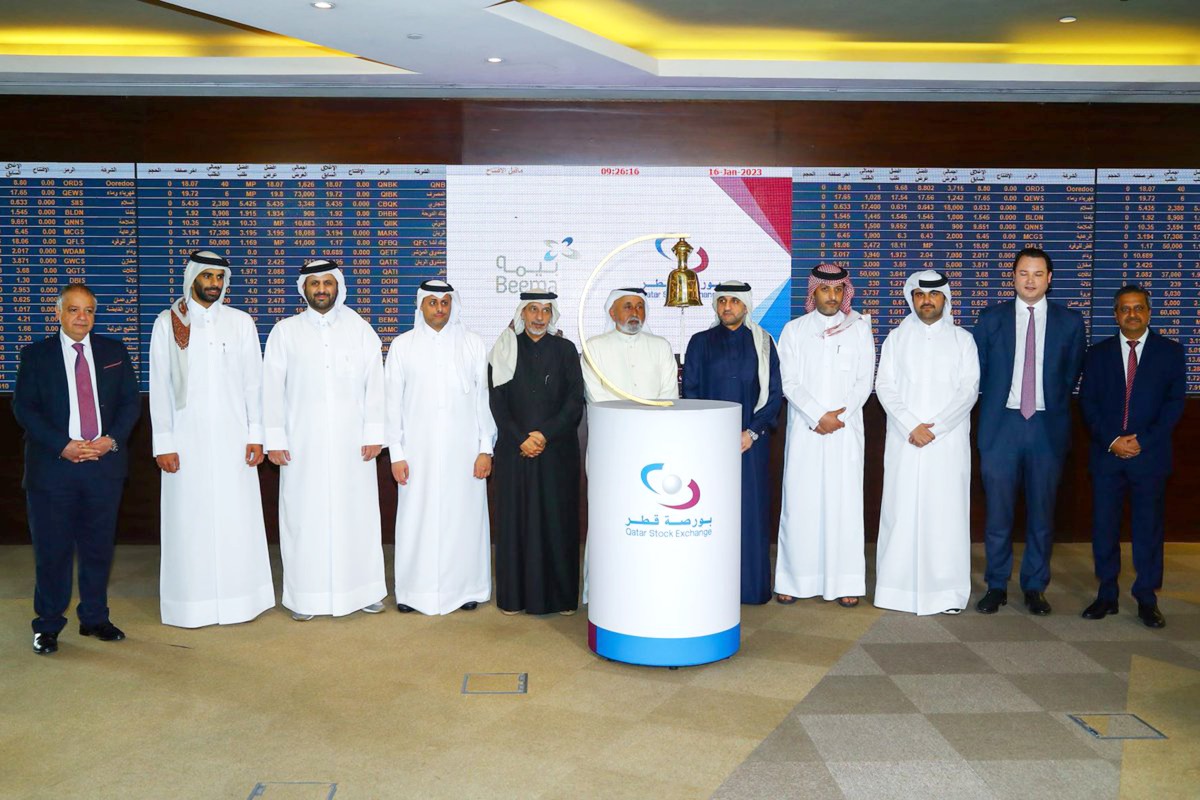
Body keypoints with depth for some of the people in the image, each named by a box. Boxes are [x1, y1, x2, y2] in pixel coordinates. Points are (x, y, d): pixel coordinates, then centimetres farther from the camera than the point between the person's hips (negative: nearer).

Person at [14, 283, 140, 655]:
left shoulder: (114, 352, 8)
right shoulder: (36, 354, 3)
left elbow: (131, 401, 7)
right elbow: (24, 407, -2)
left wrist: (112, 440, -9)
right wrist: (63, 446, -14)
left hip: (105, 464, 2)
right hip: (52, 467, -2)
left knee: (99, 547, 10)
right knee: (51, 550, 3)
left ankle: (95, 618, 24)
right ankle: (48, 626, 16)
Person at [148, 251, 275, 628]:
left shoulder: (241, 322, 5)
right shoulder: (167, 324, 2)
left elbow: (253, 382, 6)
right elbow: (159, 387, 1)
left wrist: (256, 435, 0)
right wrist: (163, 444, -4)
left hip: (233, 437, 1)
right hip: (187, 437, -1)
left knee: (237, 517, 3)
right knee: (190, 520, 3)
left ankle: (238, 597, 15)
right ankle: (192, 603, 13)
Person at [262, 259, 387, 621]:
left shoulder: (360, 330, 6)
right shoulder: (284, 331, 6)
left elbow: (374, 384, 3)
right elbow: (272, 388, 3)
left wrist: (374, 434, -3)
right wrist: (273, 440, -2)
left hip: (351, 443, 1)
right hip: (303, 443, 0)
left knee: (357, 513, 4)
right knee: (304, 516, 2)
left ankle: (363, 589, 16)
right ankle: (304, 596, 12)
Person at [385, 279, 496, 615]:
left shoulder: (473, 344, 5)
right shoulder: (402, 345, 5)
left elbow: (484, 398, 4)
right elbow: (393, 402, 5)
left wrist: (486, 449, -1)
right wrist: (396, 454, 0)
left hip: (463, 449, 0)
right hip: (418, 450, 0)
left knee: (464, 516, 3)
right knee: (416, 517, 2)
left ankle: (466, 587, 16)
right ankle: (414, 590, 14)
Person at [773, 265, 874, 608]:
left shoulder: (859, 329, 8)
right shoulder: (794, 330, 7)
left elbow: (864, 382, 4)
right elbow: (789, 382, 0)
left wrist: (838, 417, -8)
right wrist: (819, 416, -10)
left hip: (846, 430, 0)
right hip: (805, 431, 0)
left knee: (845, 502, -1)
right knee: (800, 503, 0)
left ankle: (845, 583, 5)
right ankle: (793, 580, 7)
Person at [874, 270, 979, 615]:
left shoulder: (962, 339, 8)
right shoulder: (896, 338, 10)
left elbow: (969, 390, 0)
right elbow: (885, 386, 2)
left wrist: (935, 427, -11)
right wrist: (911, 427, -10)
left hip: (949, 441, -1)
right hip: (904, 441, 1)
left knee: (947, 510, -2)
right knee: (901, 510, 0)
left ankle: (948, 591, 5)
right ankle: (898, 587, 7)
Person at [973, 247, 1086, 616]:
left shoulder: (1069, 321, 5)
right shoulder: (991, 319, 4)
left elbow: (1072, 374, 11)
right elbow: (977, 371, 9)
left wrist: (1054, 406, 9)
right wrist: (995, 403, 6)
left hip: (1048, 427, 1)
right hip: (1002, 425, 0)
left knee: (1041, 513, 7)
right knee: (998, 512, 3)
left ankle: (1035, 587, 18)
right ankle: (996, 586, 14)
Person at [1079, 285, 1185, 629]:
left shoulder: (1170, 352, 5)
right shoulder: (1098, 353, 9)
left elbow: (1175, 403, -1)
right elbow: (1088, 403, 4)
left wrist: (1142, 441, -11)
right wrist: (1111, 440, -9)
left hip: (1150, 454, -1)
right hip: (1106, 453, 1)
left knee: (1149, 527, 3)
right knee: (1104, 526, 3)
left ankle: (1147, 599, 13)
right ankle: (1107, 595, 14)